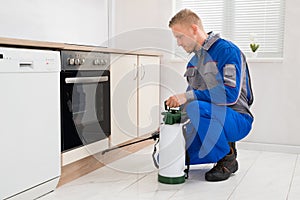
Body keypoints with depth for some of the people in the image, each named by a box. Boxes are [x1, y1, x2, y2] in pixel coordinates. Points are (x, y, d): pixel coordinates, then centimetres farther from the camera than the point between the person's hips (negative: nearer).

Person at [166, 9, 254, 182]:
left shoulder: (227, 51, -14)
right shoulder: (194, 60, 13)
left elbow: (230, 95, -26)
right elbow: (193, 96, 20)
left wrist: (188, 96, -28)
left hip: (237, 120, -8)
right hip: (208, 121, 8)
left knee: (195, 107, -37)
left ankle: (227, 158, -14)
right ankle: (224, 147, 12)